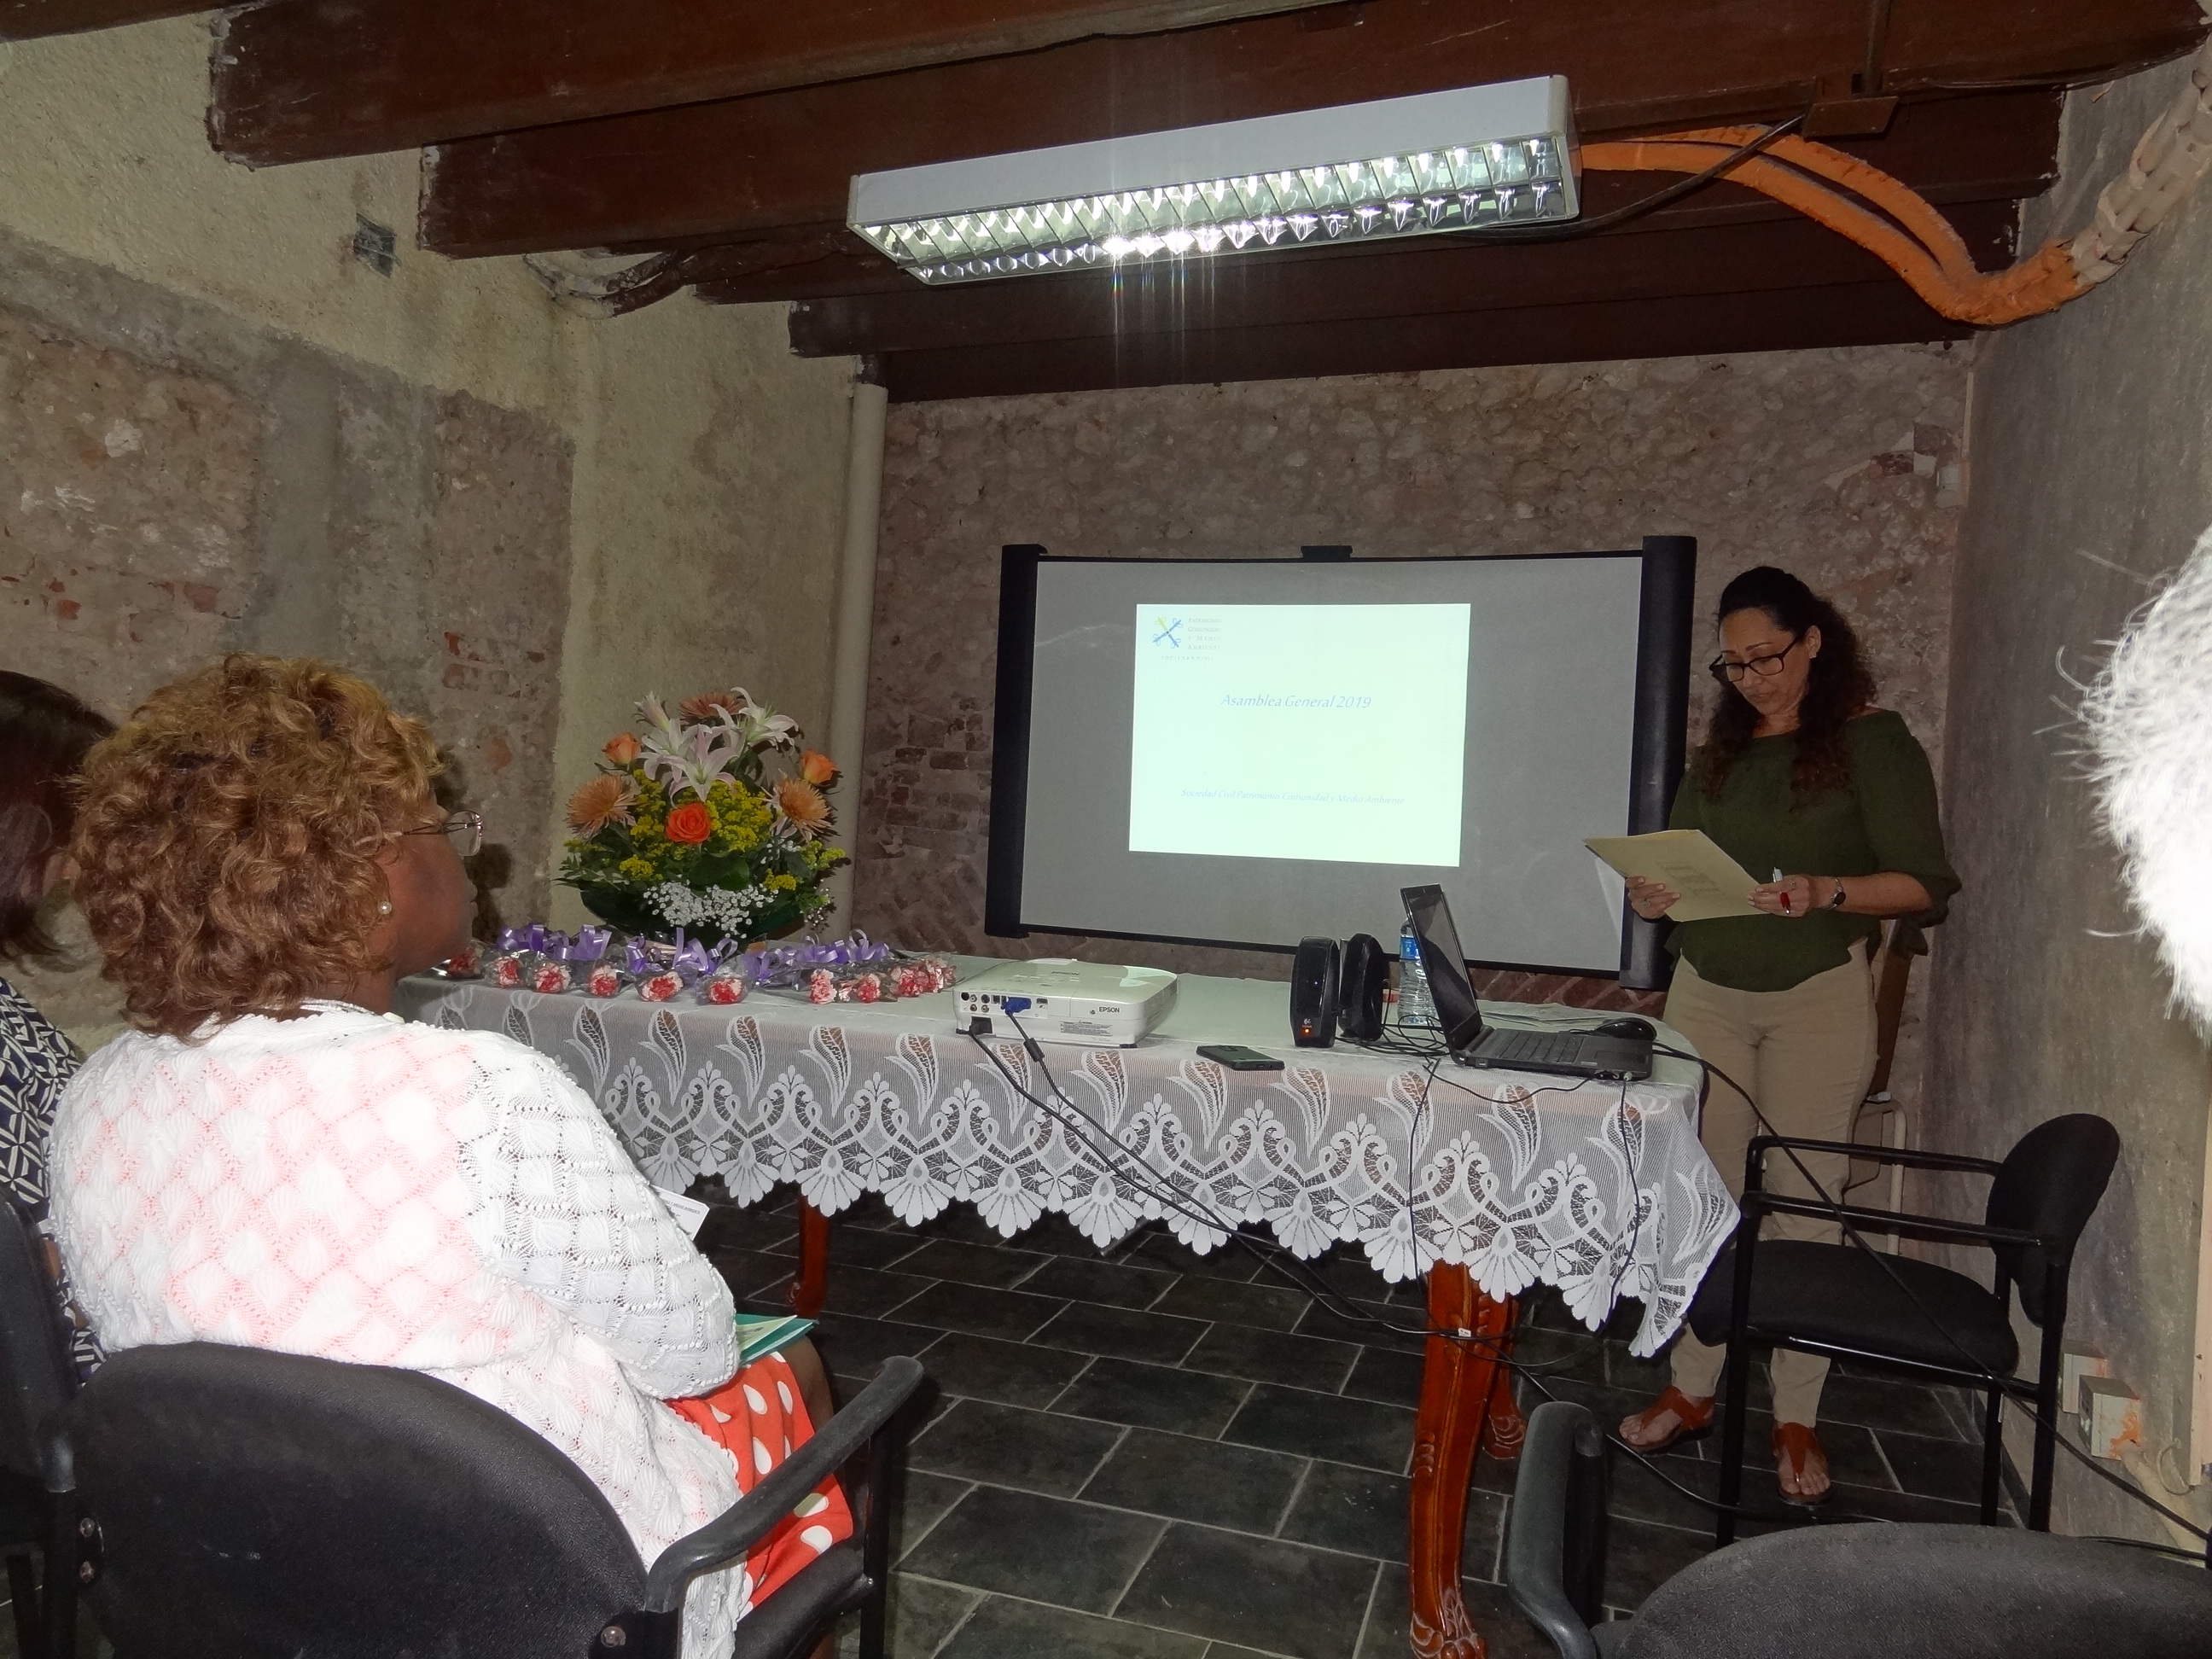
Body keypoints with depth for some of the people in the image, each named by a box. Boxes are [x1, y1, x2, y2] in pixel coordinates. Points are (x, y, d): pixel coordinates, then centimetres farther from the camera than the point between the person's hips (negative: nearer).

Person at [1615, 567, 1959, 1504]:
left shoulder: (1873, 742, -4)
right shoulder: (1719, 752, 12)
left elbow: (1926, 886, -9)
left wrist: (1825, 892, -26)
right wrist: (1655, 895, -6)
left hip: (1817, 997, -4)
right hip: (1706, 993, 4)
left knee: (1803, 1204, 0)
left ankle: (1796, 1418, 14)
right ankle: (1692, 1391, 19)